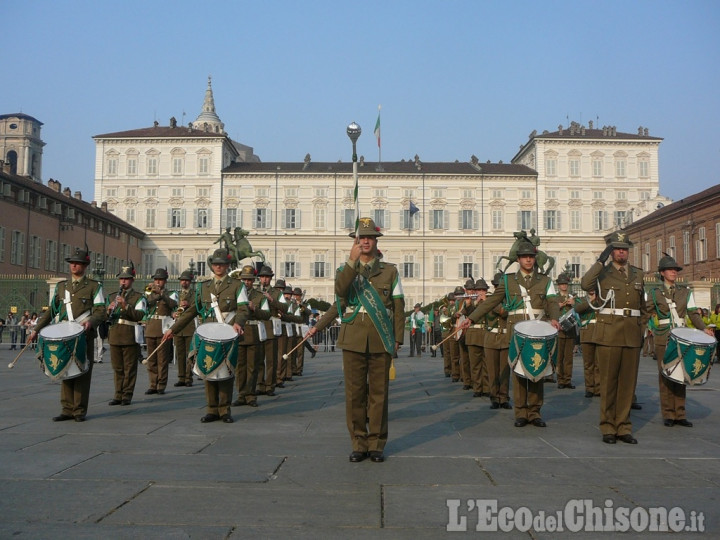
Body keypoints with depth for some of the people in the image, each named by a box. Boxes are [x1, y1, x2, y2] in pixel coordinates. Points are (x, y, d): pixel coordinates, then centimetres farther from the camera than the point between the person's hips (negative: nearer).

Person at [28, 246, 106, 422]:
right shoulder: (61, 286, 15)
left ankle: (80, 411, 3)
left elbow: (100, 312, -4)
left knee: (83, 372, -2)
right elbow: (51, 311, 19)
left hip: (85, 336, -4)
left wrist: (91, 321, -24)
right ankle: (67, 410, 8)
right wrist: (37, 329, 14)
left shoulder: (94, 287, 2)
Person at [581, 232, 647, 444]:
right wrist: (601, 260, -21)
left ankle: (623, 427, 14)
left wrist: (645, 329, 17)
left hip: (632, 334, 4)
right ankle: (608, 428, 9)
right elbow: (585, 285, -22)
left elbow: (643, 304, 22)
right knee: (608, 382, 1)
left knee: (628, 381, 6)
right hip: (609, 333, -4)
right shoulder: (602, 273, 1)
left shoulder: (638, 273, 14)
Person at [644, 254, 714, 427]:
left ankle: (679, 414, 8)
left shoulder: (685, 292, 10)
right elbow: (646, 315, 2)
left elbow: (693, 313, 5)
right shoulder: (654, 293, 3)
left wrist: (704, 329, -9)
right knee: (665, 375, -2)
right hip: (663, 339, -2)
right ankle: (668, 415, 3)